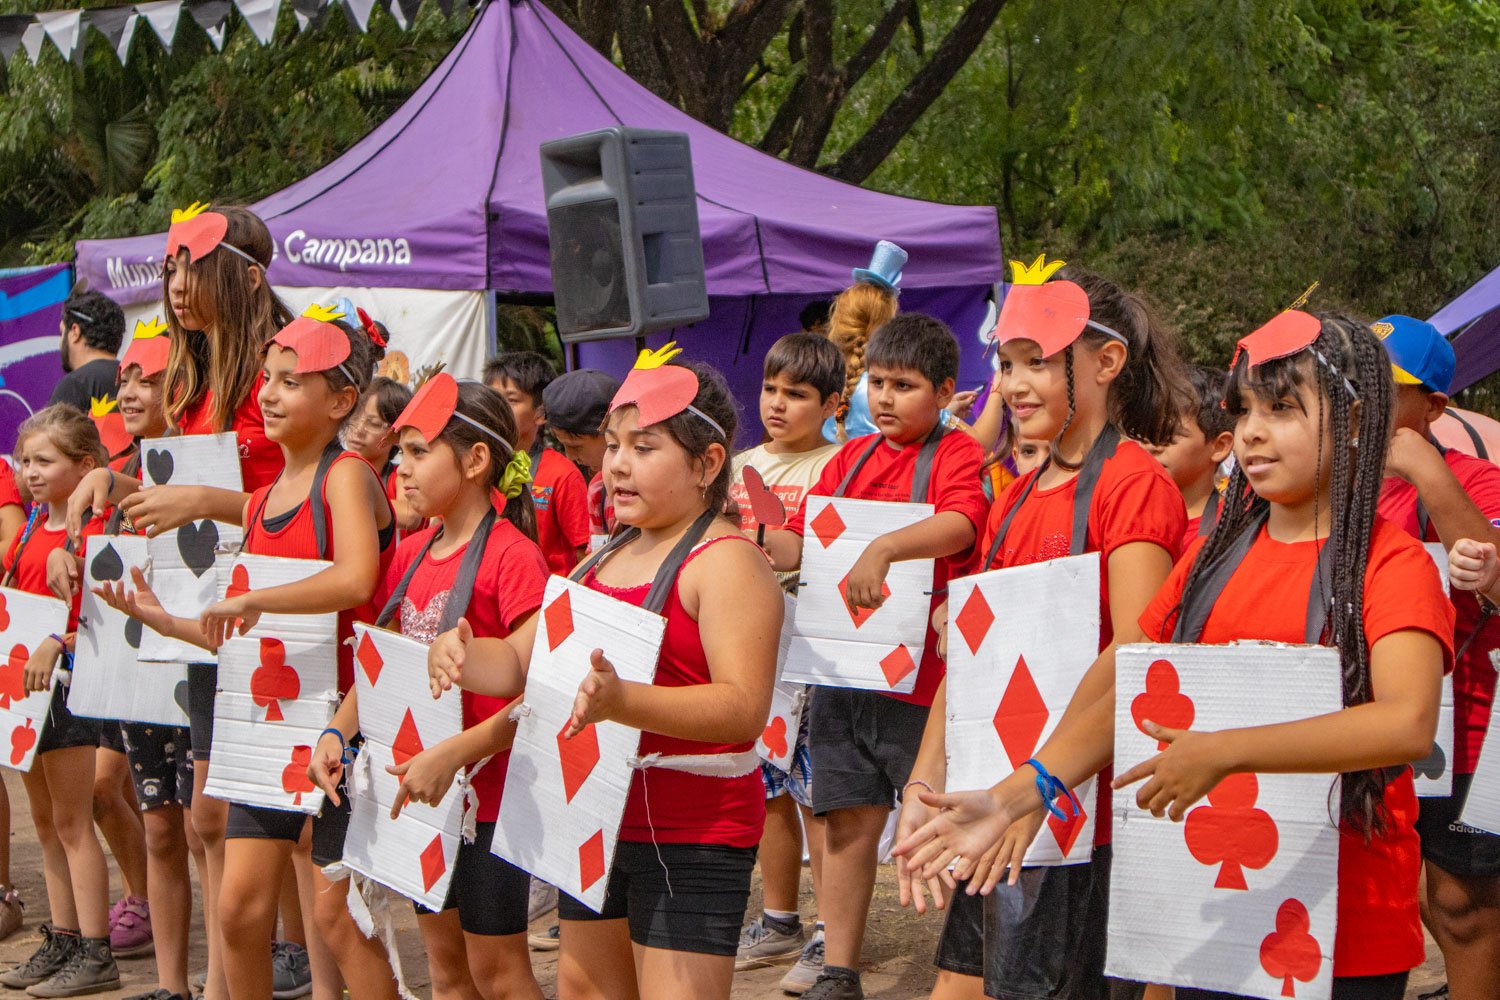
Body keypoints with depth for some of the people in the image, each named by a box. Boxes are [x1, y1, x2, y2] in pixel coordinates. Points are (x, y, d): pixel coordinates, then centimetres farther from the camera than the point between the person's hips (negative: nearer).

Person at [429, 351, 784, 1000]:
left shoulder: (726, 561, -14)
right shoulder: (605, 559, 14)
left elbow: (744, 707, -26)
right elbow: (518, 660, 15)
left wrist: (620, 701, -39)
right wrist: (461, 654, -9)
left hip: (693, 831, -9)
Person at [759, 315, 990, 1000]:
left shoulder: (959, 456, -5)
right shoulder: (850, 460, 14)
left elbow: (958, 526, -24)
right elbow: (802, 543, 13)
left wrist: (882, 547, -39)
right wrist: (757, 542, -8)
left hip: (921, 678, -5)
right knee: (849, 821, 10)